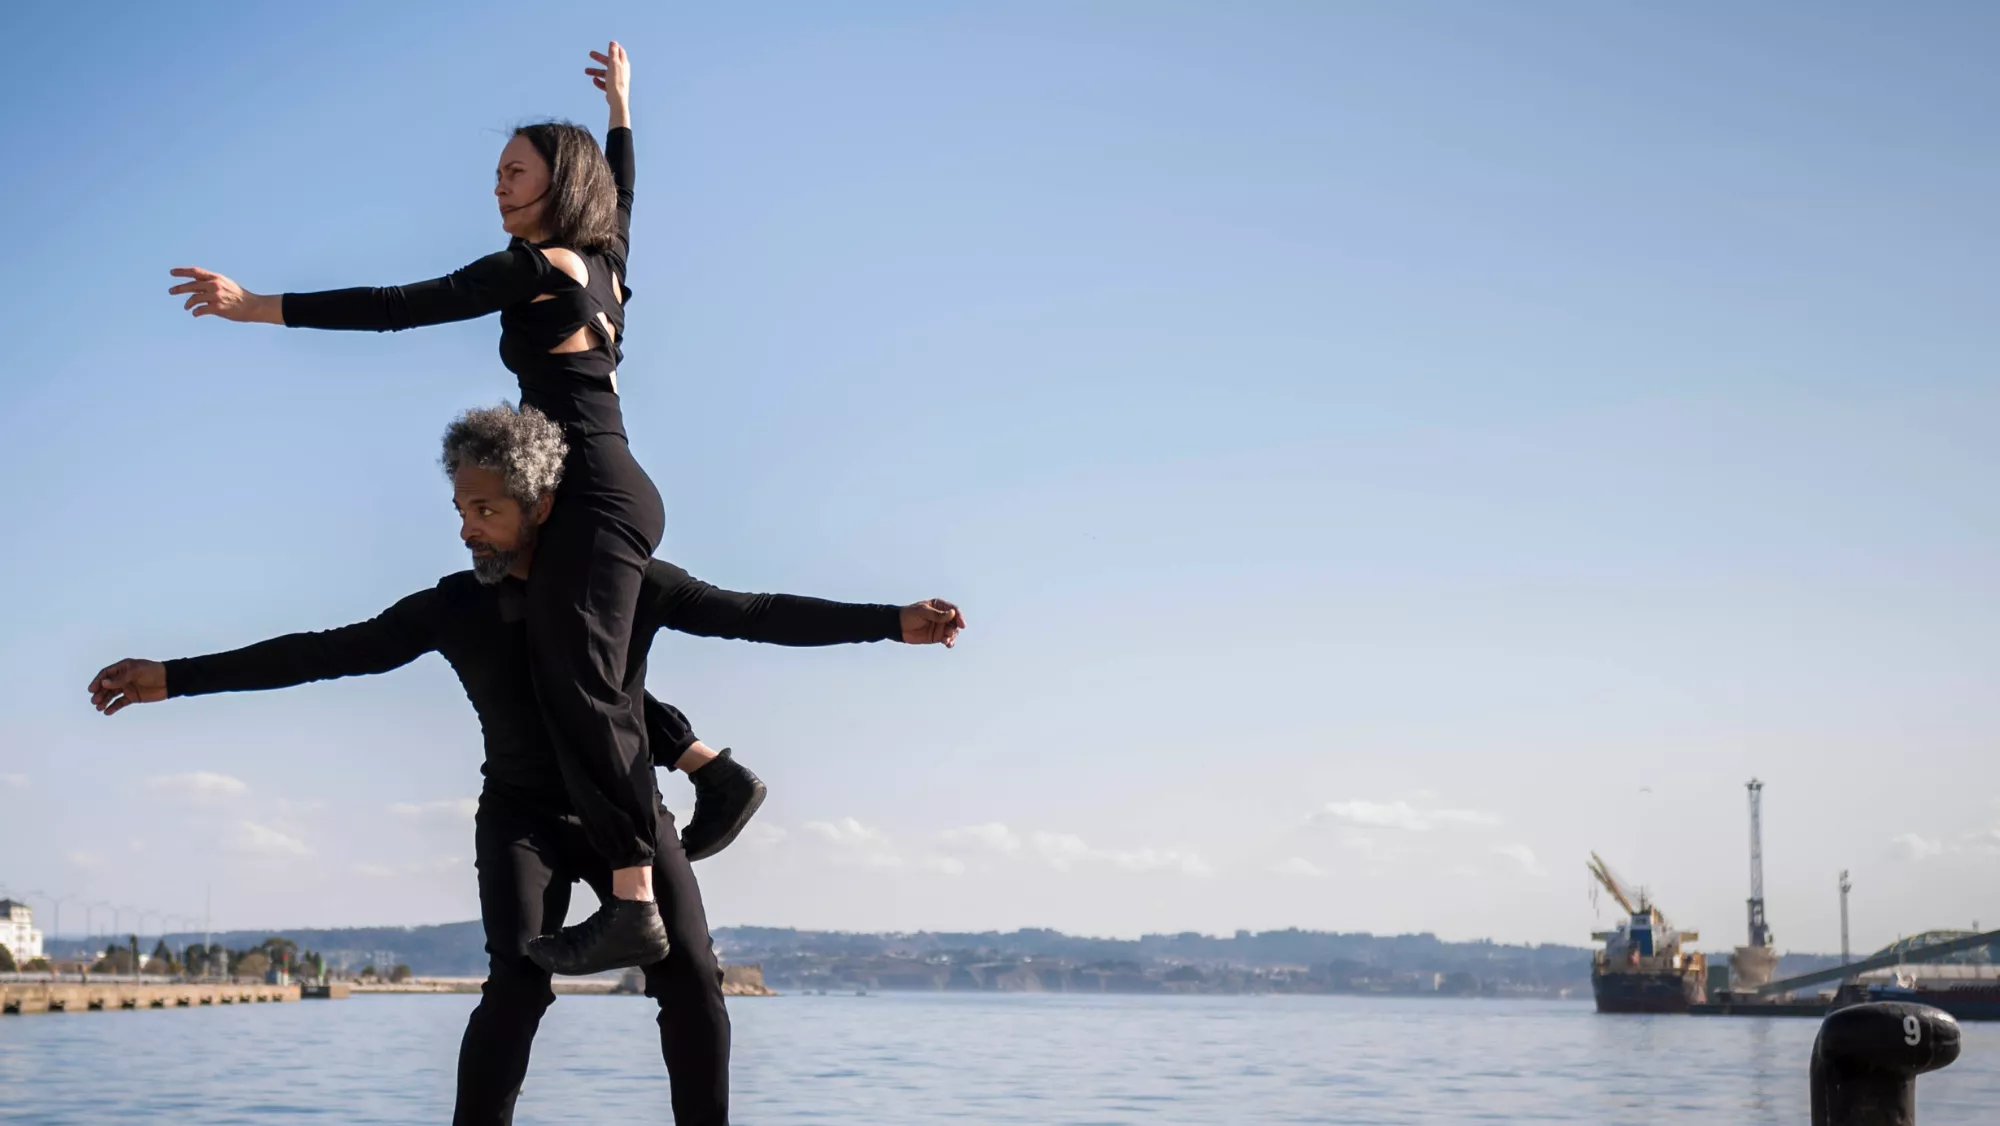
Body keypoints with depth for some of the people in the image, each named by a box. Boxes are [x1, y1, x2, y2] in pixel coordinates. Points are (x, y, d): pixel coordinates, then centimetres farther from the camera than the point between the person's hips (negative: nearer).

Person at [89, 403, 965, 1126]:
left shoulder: (631, 585, -12)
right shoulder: (454, 608, -11)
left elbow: (757, 615, -11)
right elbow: (333, 651, -10)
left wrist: (892, 623, -16)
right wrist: (177, 678, -14)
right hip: (523, 817, 0)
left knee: (691, 978, -13)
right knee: (519, 981, -22)